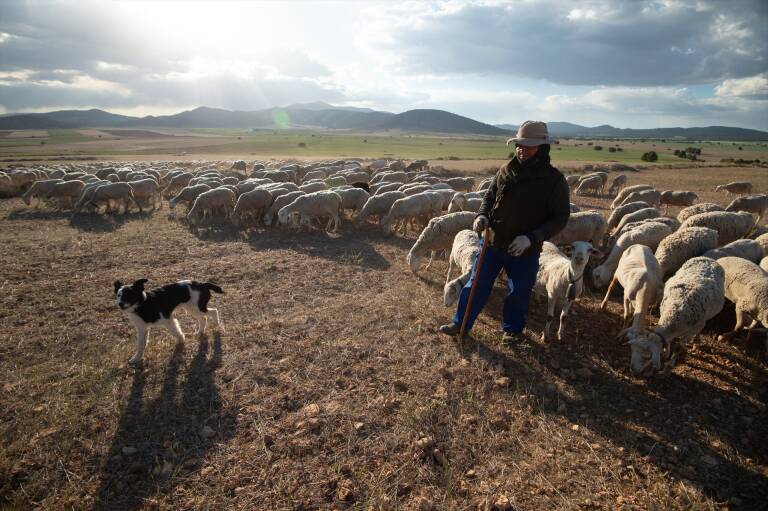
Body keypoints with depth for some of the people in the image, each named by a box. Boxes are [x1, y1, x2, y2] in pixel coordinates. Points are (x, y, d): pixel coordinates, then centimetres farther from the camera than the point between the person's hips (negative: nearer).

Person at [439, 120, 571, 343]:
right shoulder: (506, 170, -1)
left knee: (518, 292, 13)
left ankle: (512, 329, 37)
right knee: (477, 284, 11)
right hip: (493, 242, 3)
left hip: (525, 250, -3)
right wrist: (482, 215, -11)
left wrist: (532, 237, -24)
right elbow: (489, 196, 11)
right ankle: (461, 323, 27)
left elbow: (560, 218, -11)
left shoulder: (554, 180, -11)